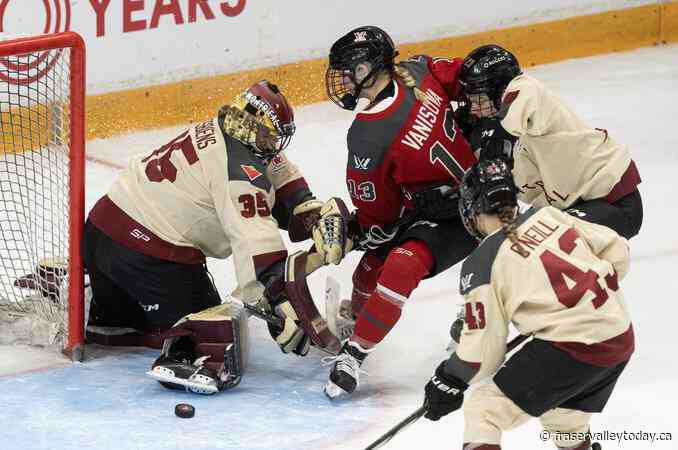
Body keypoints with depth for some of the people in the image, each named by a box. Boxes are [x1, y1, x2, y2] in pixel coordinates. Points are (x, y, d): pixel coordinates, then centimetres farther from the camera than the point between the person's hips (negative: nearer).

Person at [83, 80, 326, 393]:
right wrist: (285, 311, -25)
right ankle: (194, 358, -35)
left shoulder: (215, 133, 10)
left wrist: (315, 216, 6)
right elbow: (257, 246, -25)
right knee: (215, 331, -9)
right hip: (150, 251, -9)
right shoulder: (241, 170, -18)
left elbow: (281, 178, 20)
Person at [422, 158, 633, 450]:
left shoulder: (481, 265, -6)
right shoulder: (546, 215, 9)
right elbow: (616, 249, 11)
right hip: (622, 338, 7)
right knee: (564, 417, 31)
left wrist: (449, 381, 13)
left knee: (484, 410, 1)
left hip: (569, 353, -7)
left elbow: (484, 345, -3)